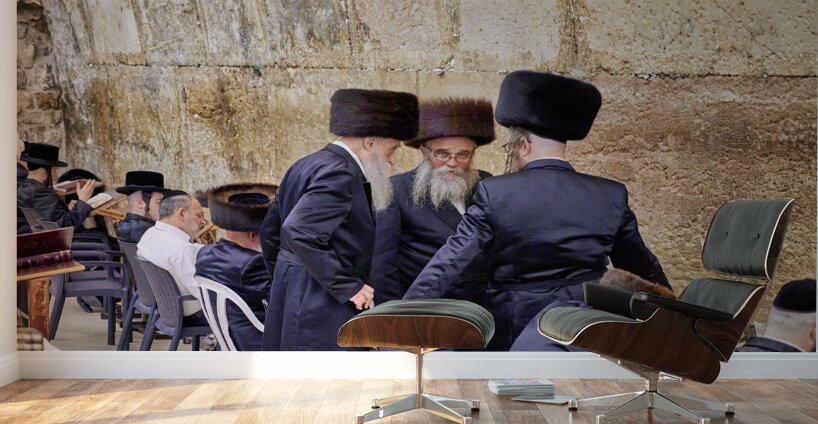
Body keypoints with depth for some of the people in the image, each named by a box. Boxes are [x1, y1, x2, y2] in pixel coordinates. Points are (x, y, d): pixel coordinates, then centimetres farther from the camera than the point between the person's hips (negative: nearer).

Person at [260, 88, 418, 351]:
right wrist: (348, 286, -20)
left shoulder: (306, 166, 13)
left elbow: (270, 231, 18)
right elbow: (299, 233, -27)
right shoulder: (339, 173, -16)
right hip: (320, 311, -11)